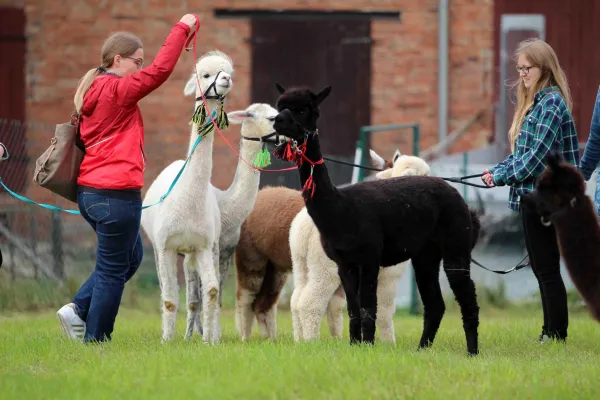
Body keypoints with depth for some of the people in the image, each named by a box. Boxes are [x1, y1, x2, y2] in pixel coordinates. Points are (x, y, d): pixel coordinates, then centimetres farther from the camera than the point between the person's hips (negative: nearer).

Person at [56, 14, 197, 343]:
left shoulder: (92, 92, 14)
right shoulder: (118, 90, -13)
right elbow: (161, 69, -21)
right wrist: (182, 28, -13)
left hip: (90, 192, 10)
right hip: (116, 193, -10)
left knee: (131, 257, 22)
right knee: (113, 269, 0)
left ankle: (78, 309, 15)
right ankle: (95, 339, 5)